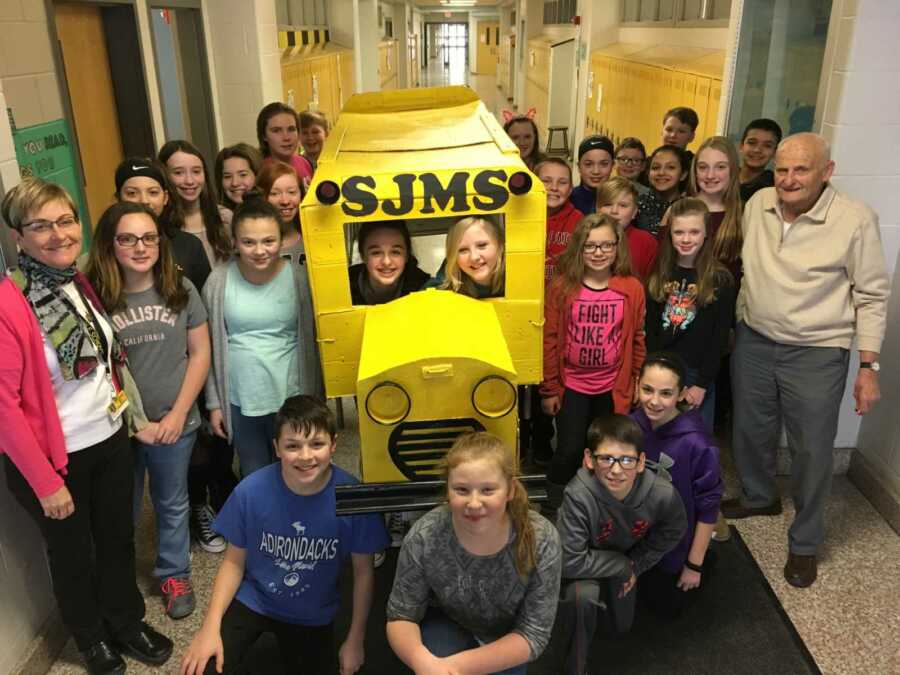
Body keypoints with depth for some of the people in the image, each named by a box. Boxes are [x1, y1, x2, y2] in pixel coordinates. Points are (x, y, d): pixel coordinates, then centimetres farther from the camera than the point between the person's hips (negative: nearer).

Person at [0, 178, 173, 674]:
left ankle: (127, 622, 46)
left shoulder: (80, 283, -2)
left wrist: (130, 413, 11)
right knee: (72, 554, 18)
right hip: (54, 458, -5)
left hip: (110, 440, 6)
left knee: (118, 539, 22)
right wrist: (45, 481, -16)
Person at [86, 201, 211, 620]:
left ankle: (174, 575, 39)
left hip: (174, 422, 1)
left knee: (172, 503, 19)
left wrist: (178, 414, -7)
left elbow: (200, 354, -2)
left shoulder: (180, 289, -5)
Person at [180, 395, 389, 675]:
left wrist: (355, 640, -4)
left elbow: (363, 572, -10)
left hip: (313, 614, 1)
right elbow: (234, 561, -6)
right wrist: (210, 627, -15)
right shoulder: (251, 491, -23)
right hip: (252, 599, 0)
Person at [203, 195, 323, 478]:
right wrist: (214, 403, 4)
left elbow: (314, 341, -2)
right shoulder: (219, 282, -6)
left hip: (291, 399, -1)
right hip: (240, 401, 1)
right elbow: (211, 348, 2)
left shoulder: (299, 279, -9)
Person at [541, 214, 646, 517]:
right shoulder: (561, 287, -9)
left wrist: (640, 385, 6)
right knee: (569, 451, 0)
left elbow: (637, 340, 3)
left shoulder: (632, 289, -5)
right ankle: (553, 509, 22)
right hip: (571, 386, -1)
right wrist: (549, 390, -3)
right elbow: (549, 341, -6)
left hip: (614, 389, 2)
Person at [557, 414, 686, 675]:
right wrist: (623, 565, -25)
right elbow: (570, 562, -35)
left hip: (627, 560, 4)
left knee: (621, 627, 19)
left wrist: (637, 566, -5)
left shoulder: (663, 494, -31)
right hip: (586, 563, -4)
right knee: (583, 595, -34)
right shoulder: (579, 495, -42)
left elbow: (672, 533, -7)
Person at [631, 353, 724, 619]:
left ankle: (706, 559, 36)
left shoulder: (697, 443, -31)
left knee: (666, 607, 17)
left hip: (674, 545, -4)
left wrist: (694, 564, -14)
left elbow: (708, 505, -20)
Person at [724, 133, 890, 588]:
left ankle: (805, 542, 26)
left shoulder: (855, 219, -15)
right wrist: (735, 325, 12)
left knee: (812, 450, 5)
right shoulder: (758, 204, -3)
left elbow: (872, 296, -8)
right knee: (750, 430, 20)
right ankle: (759, 496, 47)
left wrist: (868, 366, -9)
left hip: (817, 354, -4)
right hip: (753, 342, 5)